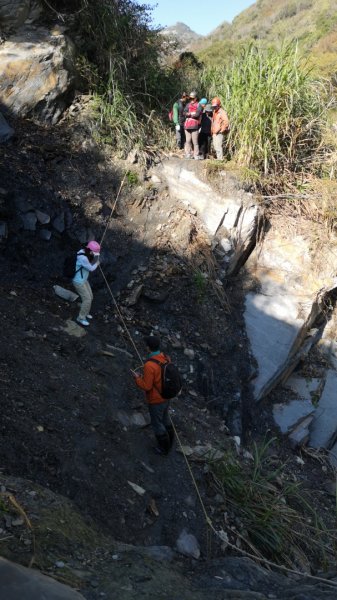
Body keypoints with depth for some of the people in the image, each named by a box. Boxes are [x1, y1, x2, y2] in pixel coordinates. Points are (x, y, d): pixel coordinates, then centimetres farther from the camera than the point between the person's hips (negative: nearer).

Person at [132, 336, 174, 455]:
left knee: (157, 424, 18)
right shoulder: (166, 358, -10)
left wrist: (137, 378, -9)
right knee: (164, 418, 31)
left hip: (156, 400, -7)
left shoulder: (149, 365, -35)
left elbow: (146, 387, -28)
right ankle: (169, 442, 50)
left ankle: (164, 448, 39)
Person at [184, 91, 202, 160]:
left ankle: (196, 155, 0)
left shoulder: (198, 105, 1)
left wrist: (189, 114, -4)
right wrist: (192, 114, -13)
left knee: (195, 142, -5)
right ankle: (188, 154, 17)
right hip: (187, 126, 5)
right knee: (188, 141, 9)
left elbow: (197, 114, -14)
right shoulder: (188, 104, 15)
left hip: (195, 126, -5)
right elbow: (185, 113, 2)